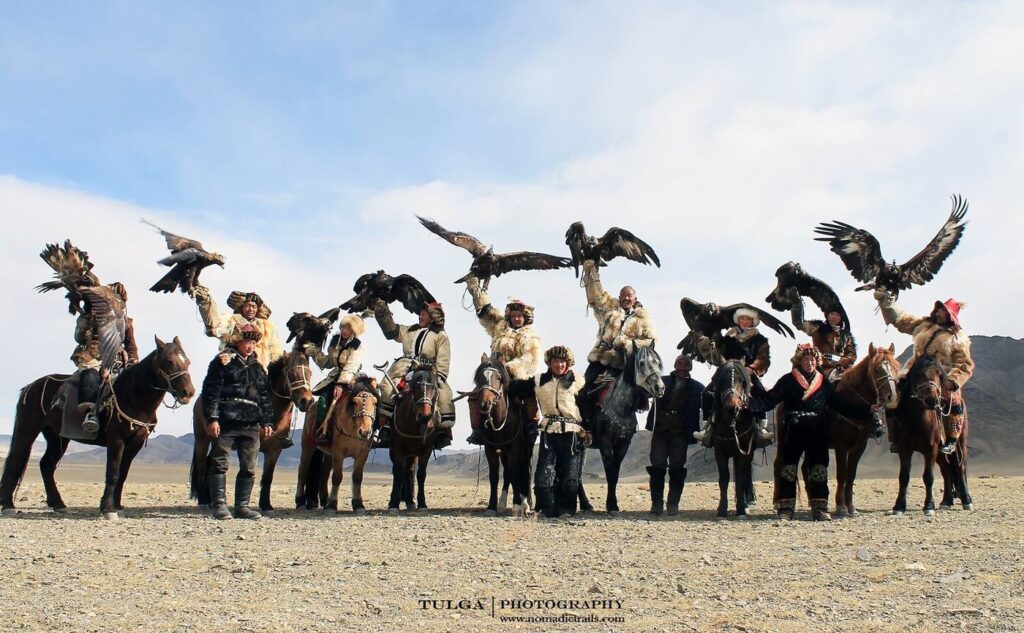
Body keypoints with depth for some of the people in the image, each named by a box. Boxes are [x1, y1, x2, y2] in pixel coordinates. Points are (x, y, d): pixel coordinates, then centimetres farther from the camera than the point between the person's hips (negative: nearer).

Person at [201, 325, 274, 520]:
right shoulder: (223, 361, 0)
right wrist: (212, 418, -15)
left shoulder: (258, 366, 17)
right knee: (219, 464, -1)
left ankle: (242, 506, 15)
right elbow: (210, 391, -7)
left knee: (249, 467, 7)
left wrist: (267, 422, 11)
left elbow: (265, 396, 19)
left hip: (251, 425, 6)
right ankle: (219, 506, 3)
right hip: (226, 422, -5)